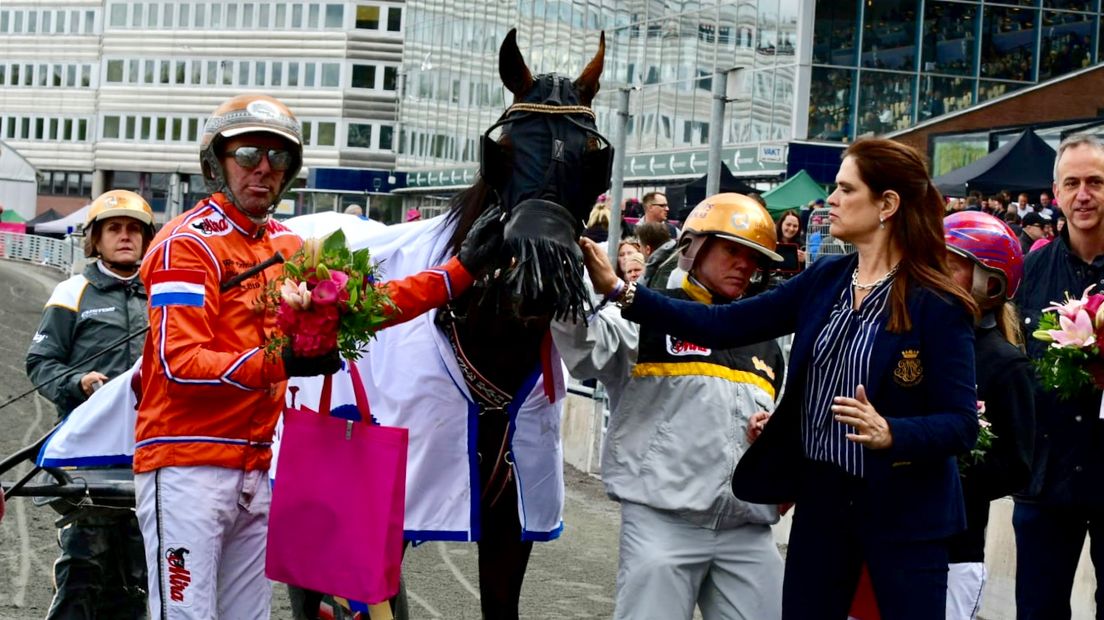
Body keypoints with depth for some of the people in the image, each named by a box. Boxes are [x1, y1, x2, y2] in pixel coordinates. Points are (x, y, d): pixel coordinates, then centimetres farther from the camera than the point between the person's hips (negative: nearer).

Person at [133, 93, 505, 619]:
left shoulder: (287, 245, 14)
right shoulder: (189, 243, -10)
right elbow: (180, 361, -19)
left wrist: (462, 269, 10)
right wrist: (278, 363, -32)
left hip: (255, 471, 8)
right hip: (188, 470, -7)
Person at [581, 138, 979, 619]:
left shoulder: (937, 307, -14)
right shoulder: (825, 279, 3)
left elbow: (962, 424, -15)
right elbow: (723, 326, 1)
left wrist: (890, 433, -33)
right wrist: (621, 291, -4)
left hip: (903, 508, -5)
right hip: (820, 493, 6)